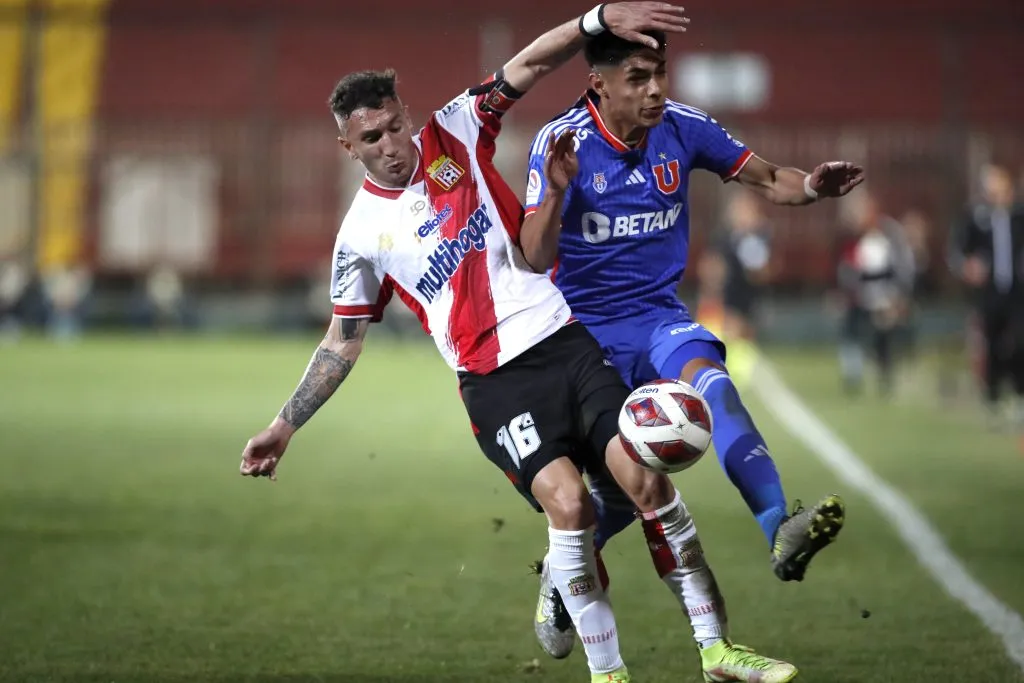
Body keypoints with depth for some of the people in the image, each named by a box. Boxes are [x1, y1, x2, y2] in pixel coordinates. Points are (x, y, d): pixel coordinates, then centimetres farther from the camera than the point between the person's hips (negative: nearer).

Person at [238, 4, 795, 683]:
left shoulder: (454, 133, 6)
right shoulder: (362, 234, 4)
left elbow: (529, 66, -1)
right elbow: (344, 340, 13)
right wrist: (284, 426, 9)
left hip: (565, 340, 2)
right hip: (495, 381, -2)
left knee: (646, 476, -12)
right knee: (566, 499, -23)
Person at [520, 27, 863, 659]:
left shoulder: (683, 128, -6)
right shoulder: (560, 140, -16)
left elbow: (767, 179, 3)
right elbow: (535, 259, -23)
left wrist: (810, 187, -20)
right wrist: (553, 191, -41)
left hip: (659, 316, 2)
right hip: (586, 332, -2)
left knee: (708, 378, -32)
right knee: (619, 489, -3)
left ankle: (779, 529, -49)